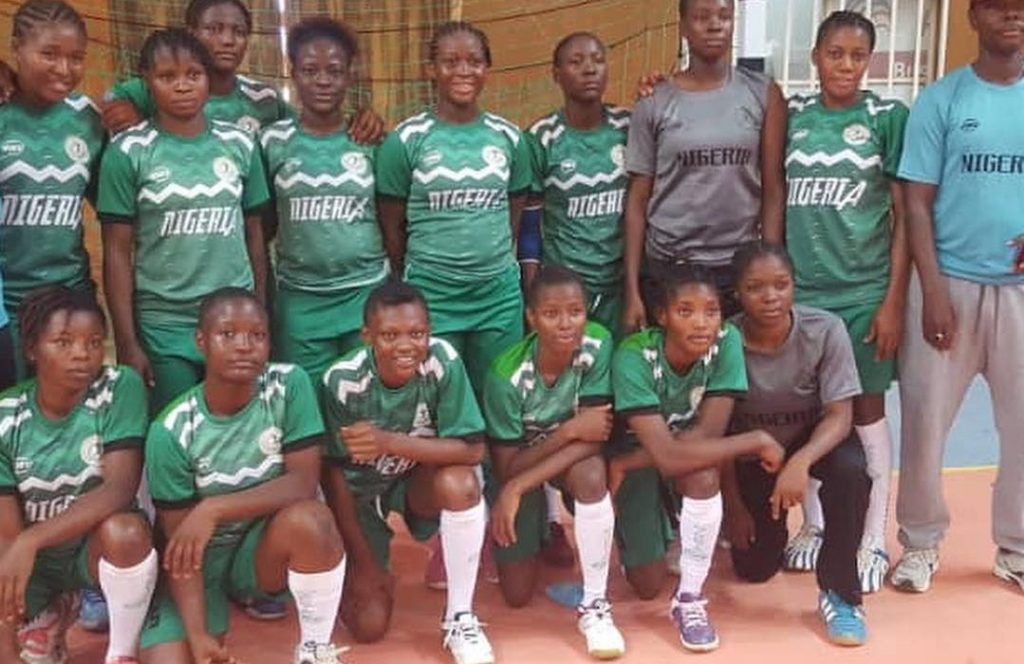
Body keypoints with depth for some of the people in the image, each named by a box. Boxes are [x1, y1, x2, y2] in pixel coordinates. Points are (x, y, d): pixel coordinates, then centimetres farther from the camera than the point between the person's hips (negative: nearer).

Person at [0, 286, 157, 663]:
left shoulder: (120, 387, -18)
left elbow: (119, 490, -24)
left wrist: (31, 541, -35)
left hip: (99, 548, -2)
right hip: (32, 561, 2)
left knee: (126, 531, -36)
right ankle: (46, 623, 13)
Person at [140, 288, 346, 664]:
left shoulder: (289, 385, -16)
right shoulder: (172, 431, -18)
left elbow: (303, 482, -20)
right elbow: (178, 541, -14)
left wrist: (214, 509, -29)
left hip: (268, 547, 0)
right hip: (203, 561, 0)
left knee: (310, 518, -34)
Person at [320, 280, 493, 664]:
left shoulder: (443, 361, -26)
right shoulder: (342, 382, -27)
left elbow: (472, 450, -25)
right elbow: (334, 474, -17)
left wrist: (390, 442, -38)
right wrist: (364, 564, -12)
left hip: (418, 481, 1)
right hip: (361, 492, -1)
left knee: (460, 483, -34)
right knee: (369, 626, -8)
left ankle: (459, 617, -13)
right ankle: (371, 560, 27)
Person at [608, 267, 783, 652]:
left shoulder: (726, 342, -24)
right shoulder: (633, 358, -32)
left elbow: (708, 433, -25)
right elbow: (667, 456, -38)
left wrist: (624, 464, -27)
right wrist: (757, 441, -33)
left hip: (690, 451, 2)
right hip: (638, 453, -2)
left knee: (703, 473, -34)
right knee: (648, 586, -7)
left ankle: (690, 598, -14)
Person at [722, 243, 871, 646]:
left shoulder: (825, 330, -26)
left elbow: (839, 416, -25)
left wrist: (800, 462, -45)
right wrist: (734, 506, -8)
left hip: (815, 439, -1)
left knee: (849, 470, -36)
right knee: (754, 568, 1)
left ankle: (839, 591, -17)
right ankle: (771, 524, 39)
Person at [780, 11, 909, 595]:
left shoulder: (888, 117, -1)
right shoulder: (790, 116, 6)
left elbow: (905, 214, -2)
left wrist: (895, 301, -7)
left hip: (863, 290, -2)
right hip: (797, 288, 2)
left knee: (866, 410, 5)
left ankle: (874, 541, 16)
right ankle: (813, 525, 26)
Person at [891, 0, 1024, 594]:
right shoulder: (941, 99, 0)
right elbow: (918, 203, -2)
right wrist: (934, 291, -10)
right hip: (952, 282, -2)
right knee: (926, 418, 3)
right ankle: (921, 543, 20)